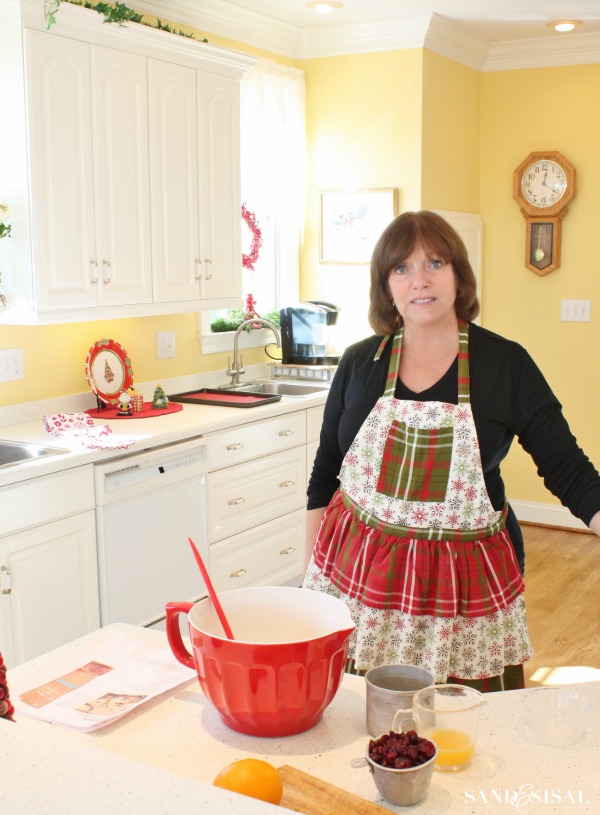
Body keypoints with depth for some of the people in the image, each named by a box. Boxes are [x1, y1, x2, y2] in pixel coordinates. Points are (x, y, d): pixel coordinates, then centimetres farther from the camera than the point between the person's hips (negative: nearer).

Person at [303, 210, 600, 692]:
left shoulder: (506, 364, -3)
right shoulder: (360, 363, 2)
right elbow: (325, 474, 9)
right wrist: (312, 573, 9)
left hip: (463, 585, -1)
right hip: (358, 574, 2)